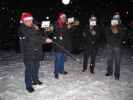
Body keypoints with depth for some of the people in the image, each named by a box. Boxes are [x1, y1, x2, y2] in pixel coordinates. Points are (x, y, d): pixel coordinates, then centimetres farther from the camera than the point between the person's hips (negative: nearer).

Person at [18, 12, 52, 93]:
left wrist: (37, 30, -10)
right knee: (29, 68, -5)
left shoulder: (33, 27, 10)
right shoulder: (23, 29, -13)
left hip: (36, 51, 7)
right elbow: (33, 38, -22)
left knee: (36, 66, 17)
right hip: (28, 52, -7)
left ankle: (35, 80, 36)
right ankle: (28, 85, 8)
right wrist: (45, 40, -20)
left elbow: (39, 36, 10)